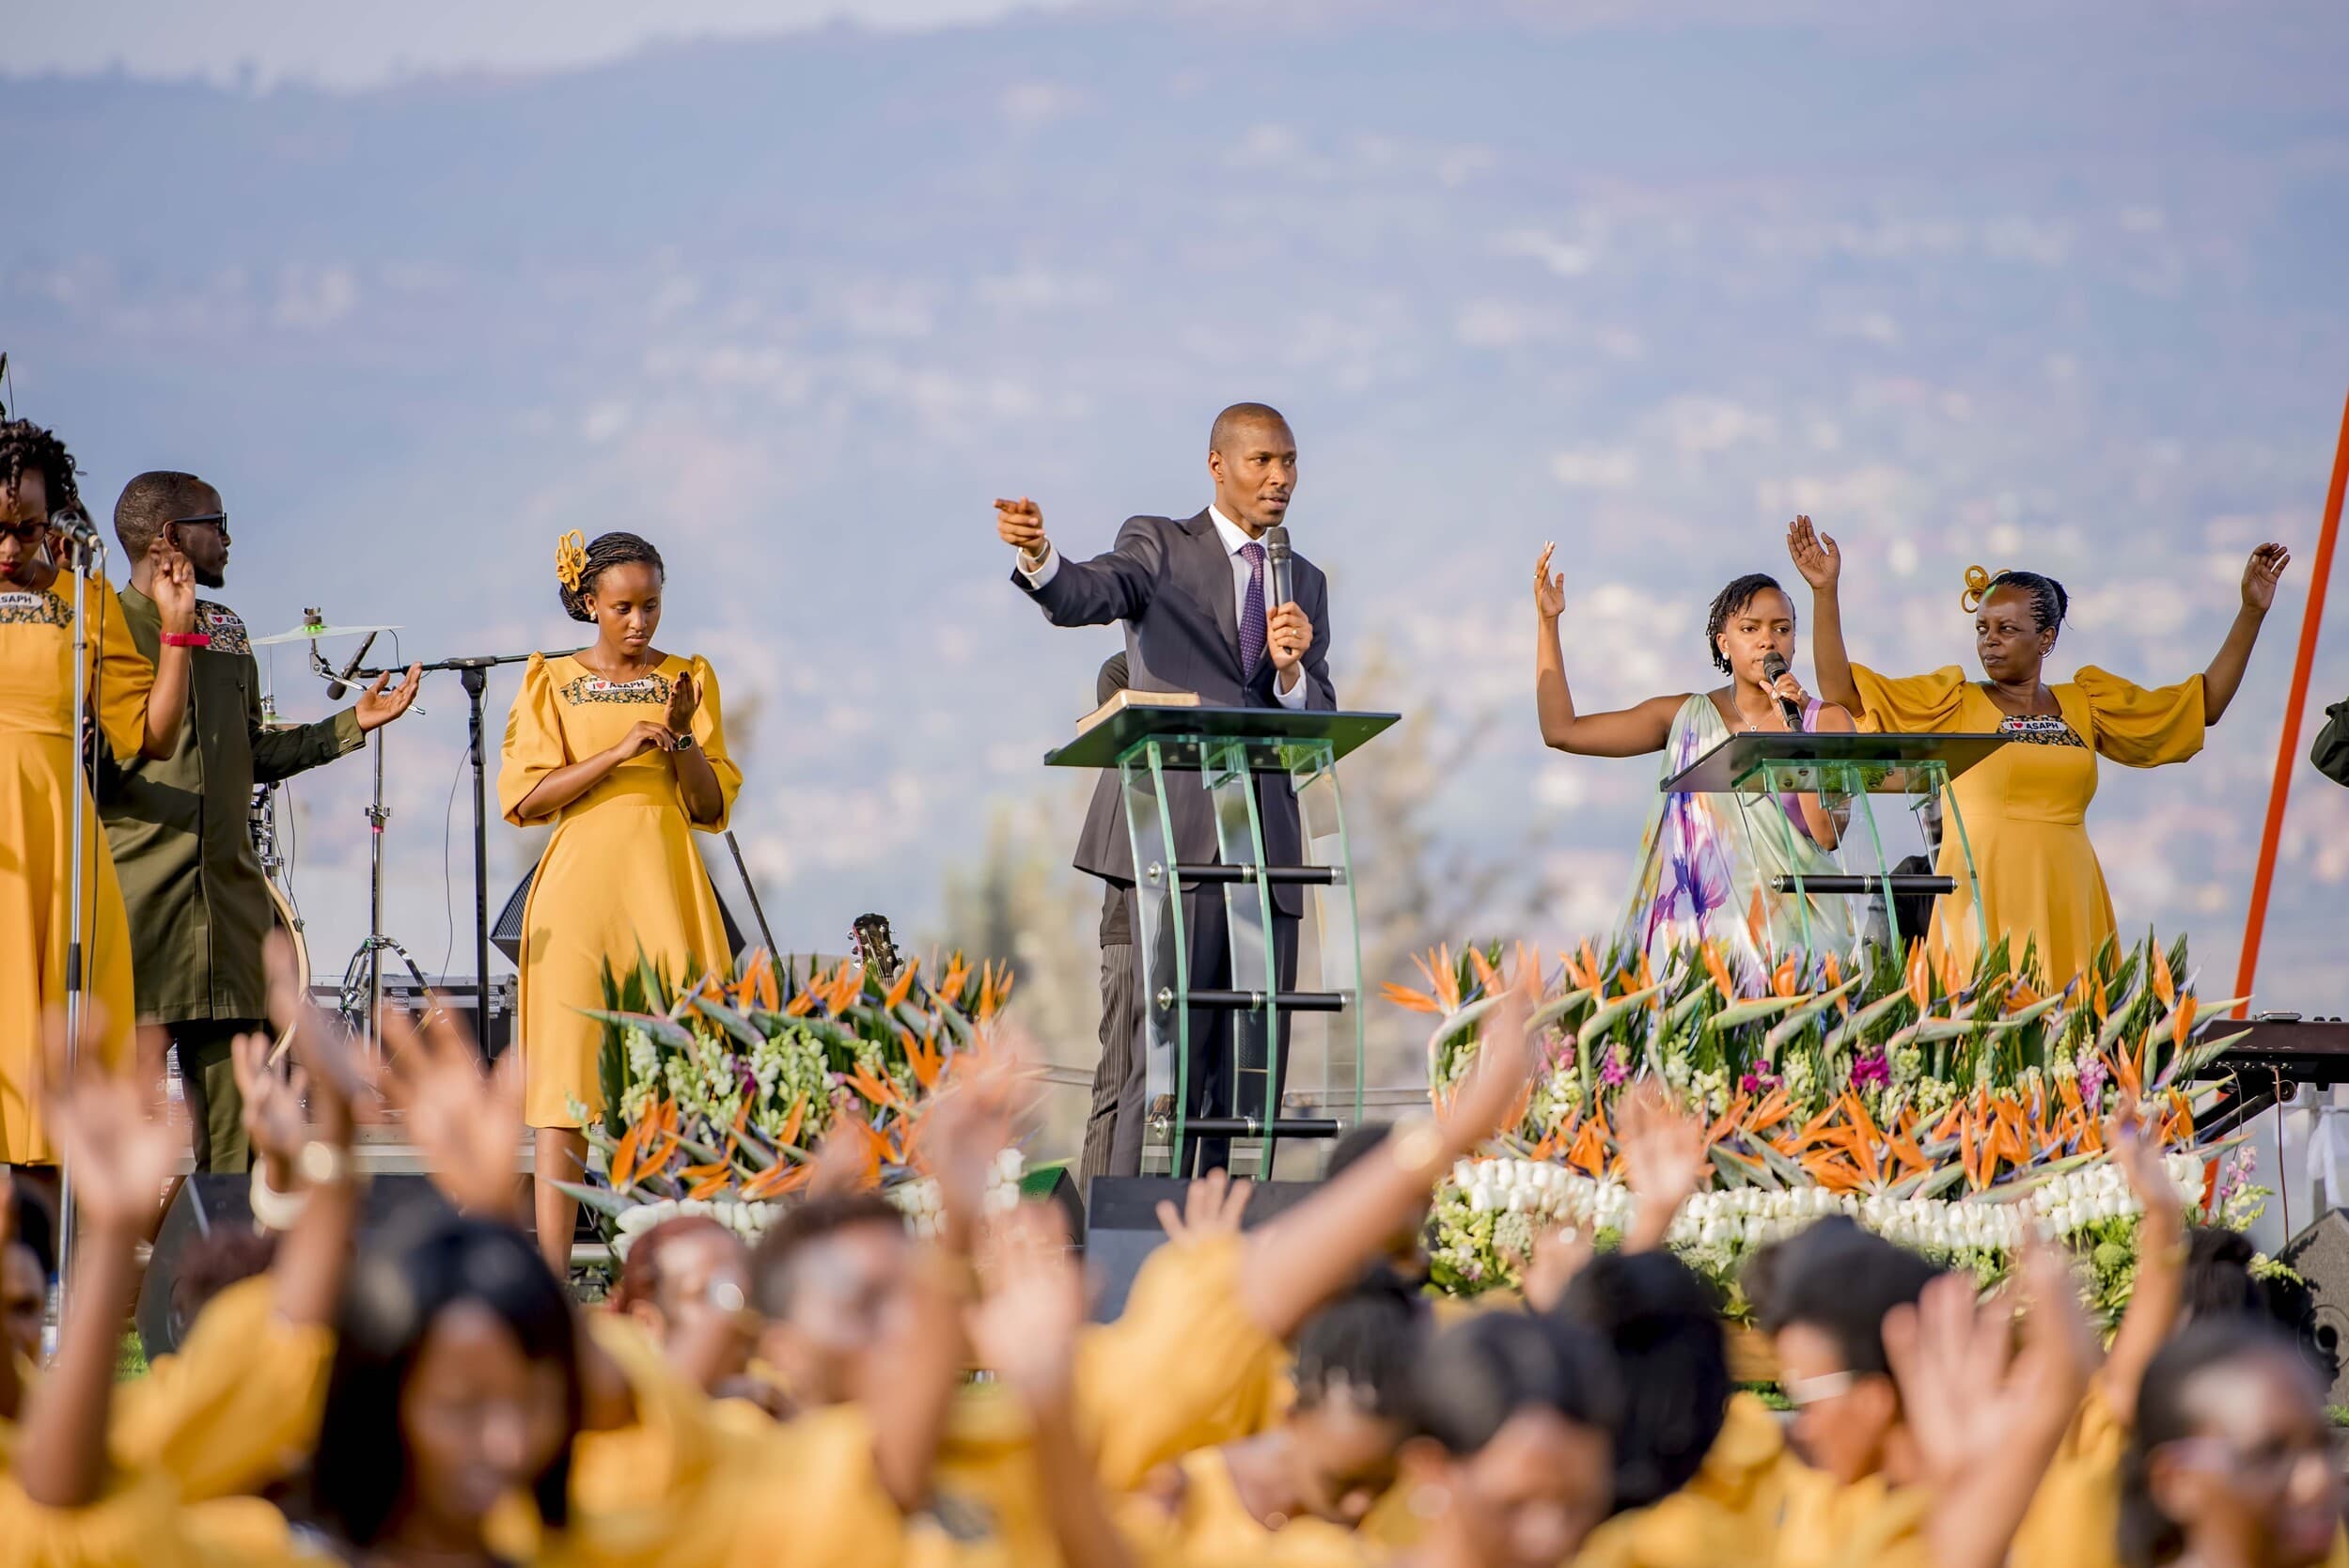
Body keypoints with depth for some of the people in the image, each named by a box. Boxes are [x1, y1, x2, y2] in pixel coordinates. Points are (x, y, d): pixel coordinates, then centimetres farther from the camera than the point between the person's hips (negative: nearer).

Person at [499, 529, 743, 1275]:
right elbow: (523, 798, -2)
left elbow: (713, 808, 8)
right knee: (564, 1081, -8)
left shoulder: (688, 679, 12)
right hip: (578, 898, -1)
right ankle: (552, 1276, -10)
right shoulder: (552, 682, 8)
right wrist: (619, 752, -12)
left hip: (665, 893, 1)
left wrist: (681, 737, -8)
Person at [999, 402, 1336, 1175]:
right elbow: (1086, 596, -15)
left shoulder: (1306, 583, 19)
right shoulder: (1159, 545, 6)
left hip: (1266, 847, 5)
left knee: (1255, 1060, 2)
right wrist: (1040, 557, -37)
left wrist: (1293, 669, -9)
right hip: (1178, 834, -5)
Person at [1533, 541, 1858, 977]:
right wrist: (1547, 622, 6)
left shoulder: (1825, 720, 7)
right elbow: (1561, 730, 8)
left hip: (1793, 925, -1)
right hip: (1699, 928, 1)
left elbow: (1827, 833, -6)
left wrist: (1795, 730, -12)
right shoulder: (1688, 718, 12)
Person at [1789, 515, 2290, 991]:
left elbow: (2205, 703, 22)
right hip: (1984, 907, -3)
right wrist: (1826, 592, -6)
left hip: (2067, 906, 3)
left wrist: (2252, 612, 18)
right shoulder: (1954, 704, 7)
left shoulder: (2085, 707, 15)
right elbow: (1840, 689, 1)